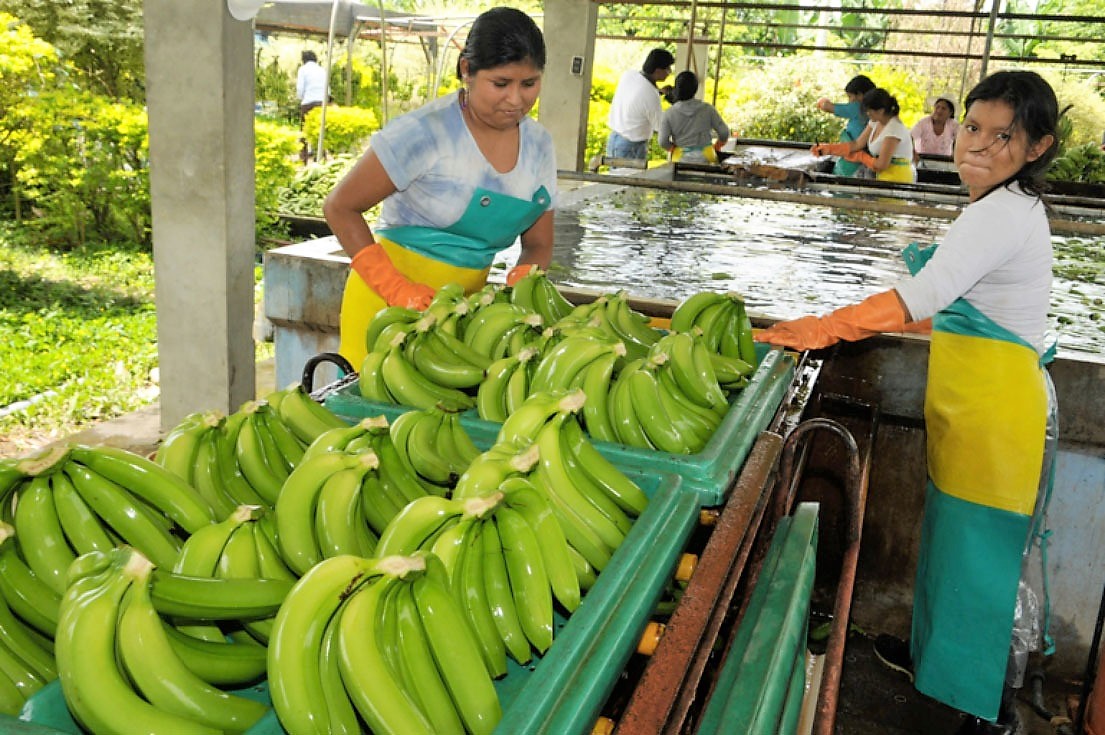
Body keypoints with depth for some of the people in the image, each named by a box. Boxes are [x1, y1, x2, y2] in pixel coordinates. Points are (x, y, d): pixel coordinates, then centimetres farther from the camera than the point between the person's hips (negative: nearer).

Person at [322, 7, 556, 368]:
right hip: (388, 300, -5)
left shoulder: (539, 144, 2)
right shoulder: (425, 132, -16)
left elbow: (538, 245, 10)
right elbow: (340, 207, -13)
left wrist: (518, 285, -13)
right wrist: (397, 289, -22)